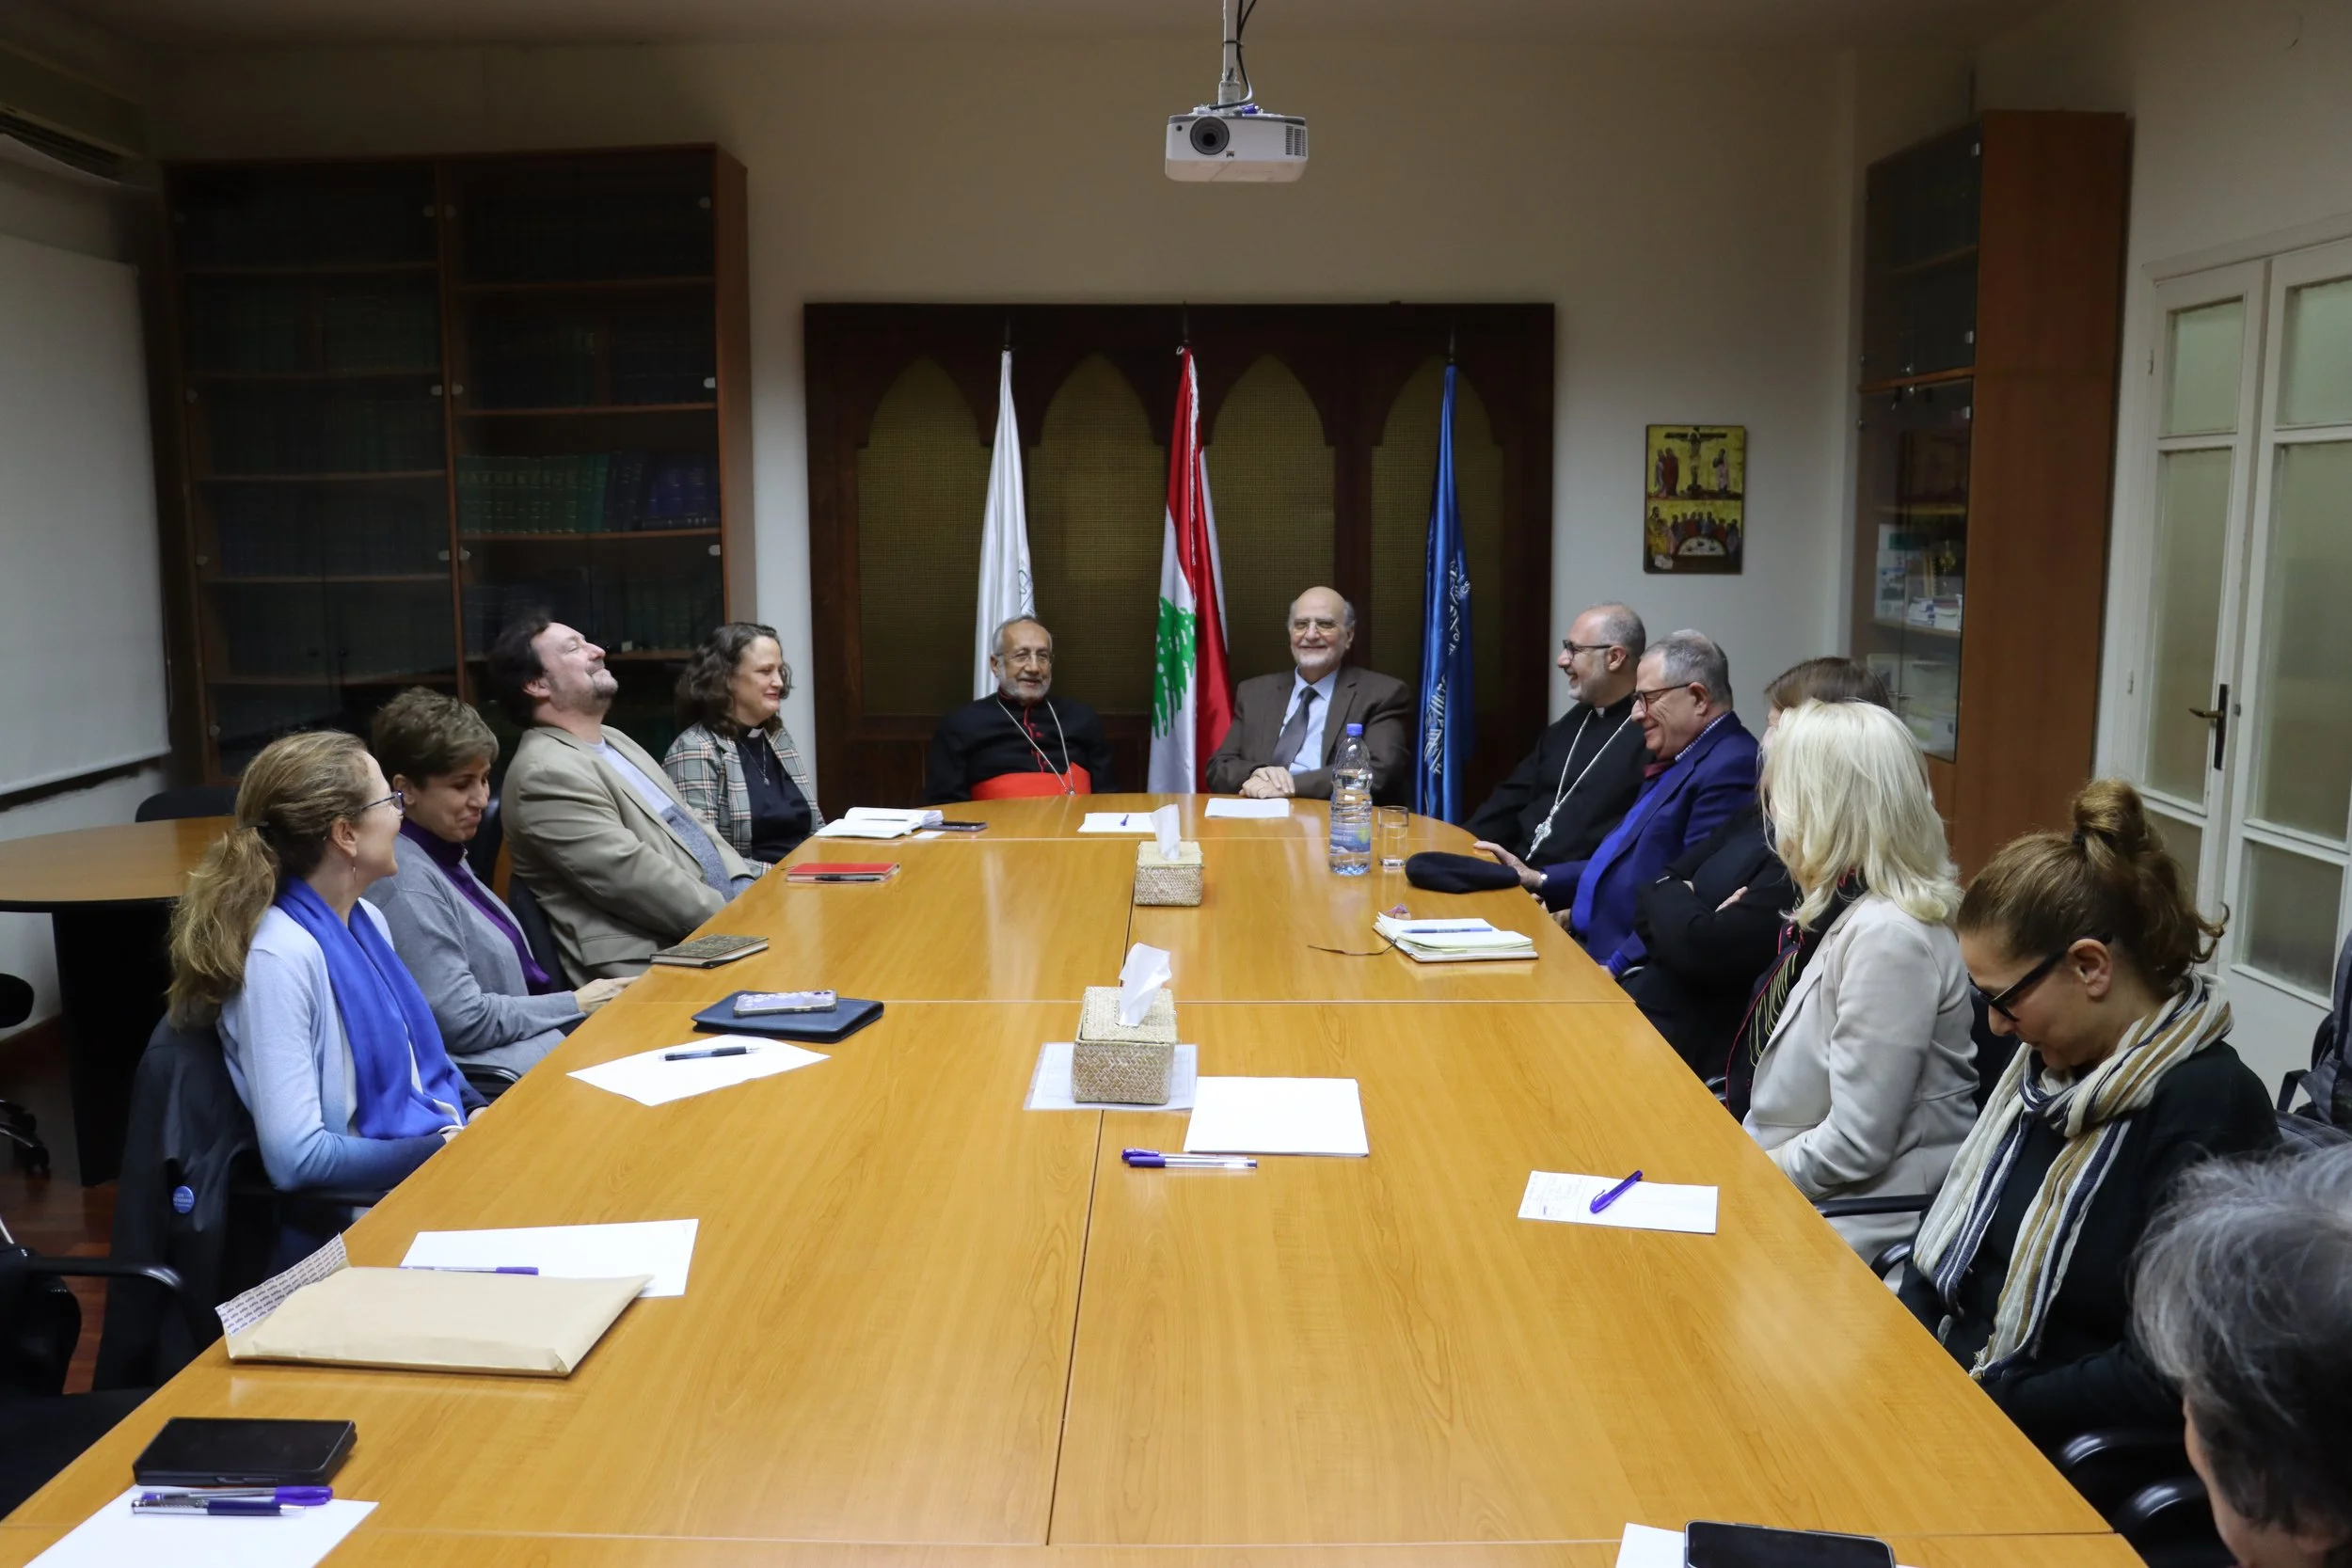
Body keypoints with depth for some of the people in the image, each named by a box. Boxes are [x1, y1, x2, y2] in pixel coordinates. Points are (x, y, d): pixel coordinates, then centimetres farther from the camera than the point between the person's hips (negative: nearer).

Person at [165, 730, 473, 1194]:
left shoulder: (367, 919, 6)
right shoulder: (281, 955, -19)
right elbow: (295, 1158, -22)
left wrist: (478, 1114, 1)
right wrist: (445, 1150, -17)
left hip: (441, 1145, 8)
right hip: (364, 1205, -8)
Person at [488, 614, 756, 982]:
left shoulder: (613, 740, 18)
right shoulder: (547, 773, -13)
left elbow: (689, 824, 19)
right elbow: (635, 879, -19)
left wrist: (748, 892, 3)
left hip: (715, 925, 9)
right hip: (657, 964, -9)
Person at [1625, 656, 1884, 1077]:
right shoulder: (1763, 813, 11)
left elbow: (1708, 950, -23)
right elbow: (1655, 889, 11)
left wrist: (1667, 901, -3)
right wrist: (1679, 908, -11)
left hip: (1703, 1051, -8)